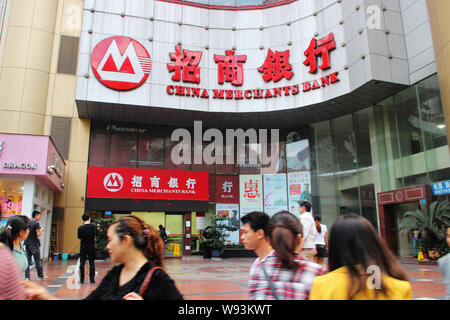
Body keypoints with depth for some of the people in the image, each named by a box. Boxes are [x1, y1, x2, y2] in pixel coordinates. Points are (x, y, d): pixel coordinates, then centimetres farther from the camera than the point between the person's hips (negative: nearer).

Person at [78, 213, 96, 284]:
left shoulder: (80, 228, -9)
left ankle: (82, 279, 9)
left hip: (83, 247, 0)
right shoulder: (93, 226, -7)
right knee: (92, 263, 7)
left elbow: (79, 237, 3)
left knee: (82, 263, 8)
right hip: (92, 247, 1)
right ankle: (92, 279, 8)